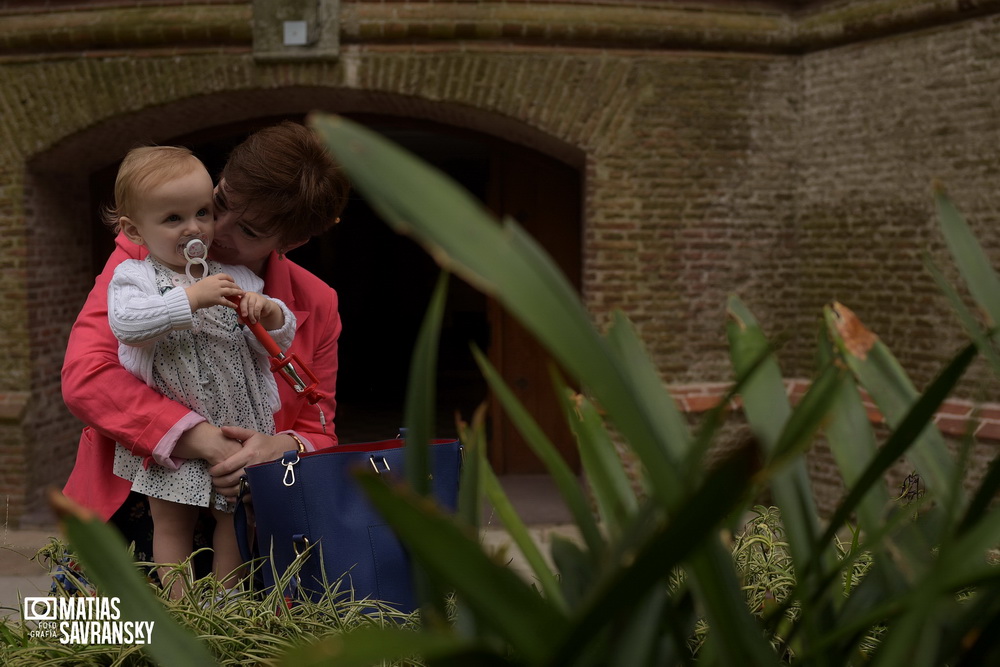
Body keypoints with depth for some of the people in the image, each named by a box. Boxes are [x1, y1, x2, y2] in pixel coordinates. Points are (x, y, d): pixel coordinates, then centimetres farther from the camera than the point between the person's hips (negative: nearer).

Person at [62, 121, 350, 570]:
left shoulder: (317, 306, 4)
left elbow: (318, 435, 8)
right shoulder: (140, 261, -2)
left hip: (240, 511, 2)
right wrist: (197, 440, -25)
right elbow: (84, 376, -15)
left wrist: (283, 448, -18)